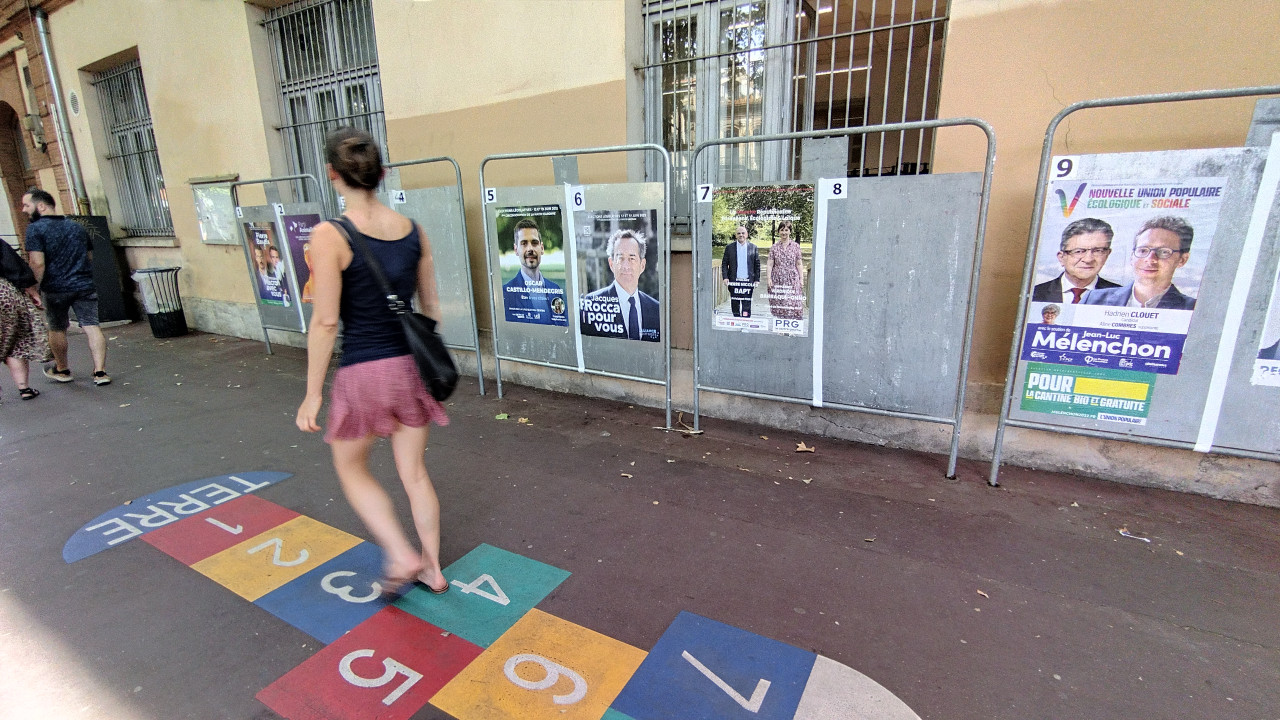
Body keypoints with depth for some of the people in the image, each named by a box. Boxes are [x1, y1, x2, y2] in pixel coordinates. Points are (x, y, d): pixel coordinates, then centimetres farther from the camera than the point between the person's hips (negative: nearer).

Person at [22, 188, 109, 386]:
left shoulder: (35, 229, -8)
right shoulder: (76, 226, 11)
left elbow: (37, 264, -16)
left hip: (55, 289, -4)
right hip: (85, 285, 4)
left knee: (57, 329, 13)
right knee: (91, 326, -2)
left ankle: (62, 370, 28)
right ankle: (100, 372, -7)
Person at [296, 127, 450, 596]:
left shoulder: (330, 236, -13)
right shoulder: (413, 230, 1)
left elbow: (325, 322, -13)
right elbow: (431, 308, 7)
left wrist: (312, 394, -4)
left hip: (363, 372, -4)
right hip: (411, 365, 5)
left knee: (351, 468, 22)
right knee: (414, 472, 18)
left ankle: (402, 557, 15)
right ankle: (432, 570, 30)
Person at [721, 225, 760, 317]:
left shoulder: (753, 247, 6)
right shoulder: (729, 248, 5)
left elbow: (757, 264, 6)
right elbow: (724, 264, 5)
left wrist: (757, 279, 1)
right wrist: (725, 277, -8)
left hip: (748, 281, -1)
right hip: (734, 282, 1)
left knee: (746, 305, 1)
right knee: (735, 305, 9)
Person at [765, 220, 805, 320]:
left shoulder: (796, 246, 6)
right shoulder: (774, 247, 6)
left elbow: (799, 264, 7)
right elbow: (769, 264, 4)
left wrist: (801, 279, 2)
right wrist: (769, 278, -5)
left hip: (792, 280, -1)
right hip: (778, 281, 1)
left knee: (793, 305, -7)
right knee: (779, 307, 2)